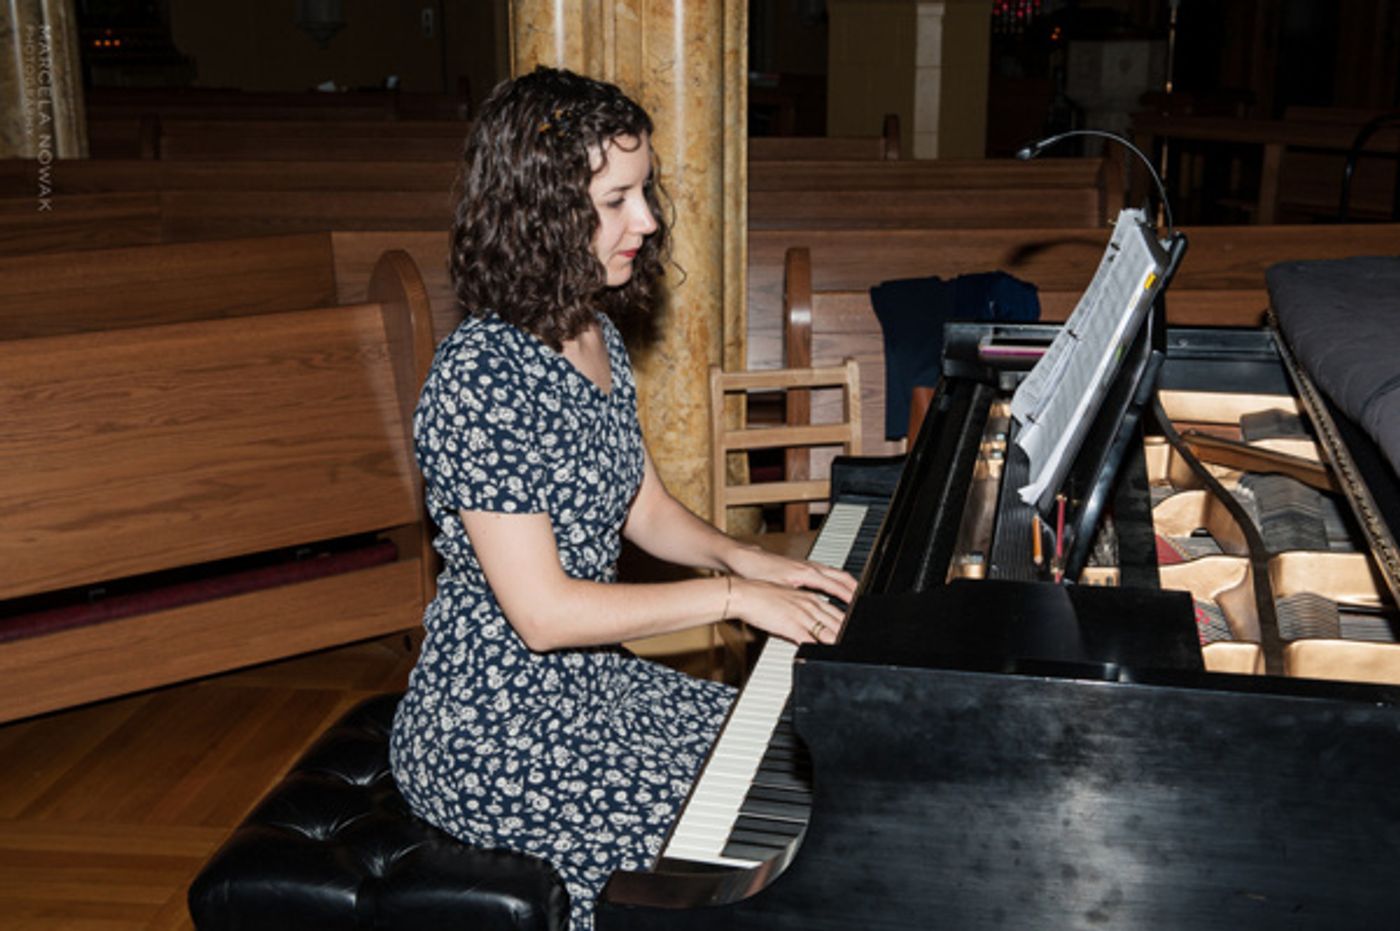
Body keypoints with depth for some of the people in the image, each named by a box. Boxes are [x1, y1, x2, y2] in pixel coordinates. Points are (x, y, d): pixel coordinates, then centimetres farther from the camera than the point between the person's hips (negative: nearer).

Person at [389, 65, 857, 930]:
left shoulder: (596, 337, 4)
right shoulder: (482, 376, -25)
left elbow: (645, 509, 13)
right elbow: (541, 611, -26)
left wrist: (747, 557, -5)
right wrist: (733, 595, -20)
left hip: (588, 682, 9)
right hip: (493, 734, -9)